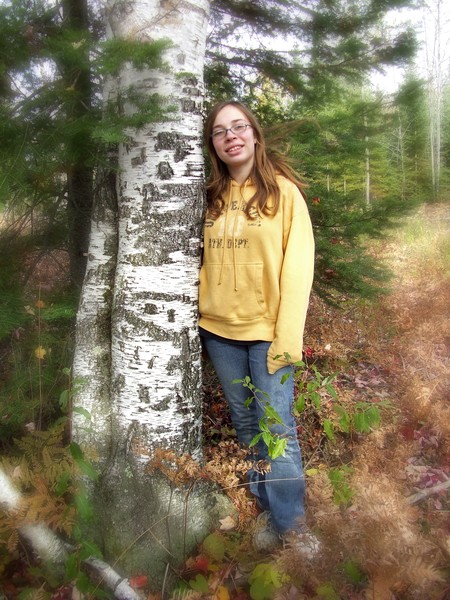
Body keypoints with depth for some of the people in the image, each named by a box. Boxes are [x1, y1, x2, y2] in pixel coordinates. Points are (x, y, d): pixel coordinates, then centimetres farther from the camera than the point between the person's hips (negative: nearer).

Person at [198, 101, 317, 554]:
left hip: (266, 329, -4)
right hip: (219, 329, 5)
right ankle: (265, 503, 32)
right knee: (244, 421, 14)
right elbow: (203, 260, 11)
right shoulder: (211, 196, 8)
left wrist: (288, 337, -15)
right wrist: (198, 313, 1)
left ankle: (288, 521, 19)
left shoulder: (283, 191, -5)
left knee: (276, 425, 0)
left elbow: (298, 267, -10)